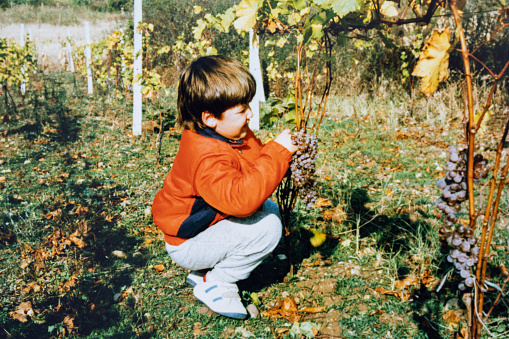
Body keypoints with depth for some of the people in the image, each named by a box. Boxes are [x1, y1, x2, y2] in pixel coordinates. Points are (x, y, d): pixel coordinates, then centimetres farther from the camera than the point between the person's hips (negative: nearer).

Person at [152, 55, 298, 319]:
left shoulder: (234, 134, -3)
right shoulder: (207, 157, -34)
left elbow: (255, 163, 12)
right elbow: (240, 198, -47)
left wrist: (284, 153, -9)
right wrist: (277, 154, -41)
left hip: (211, 219, 10)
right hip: (186, 244, -10)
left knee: (269, 209, 12)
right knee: (266, 227, -24)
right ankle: (214, 285, -5)